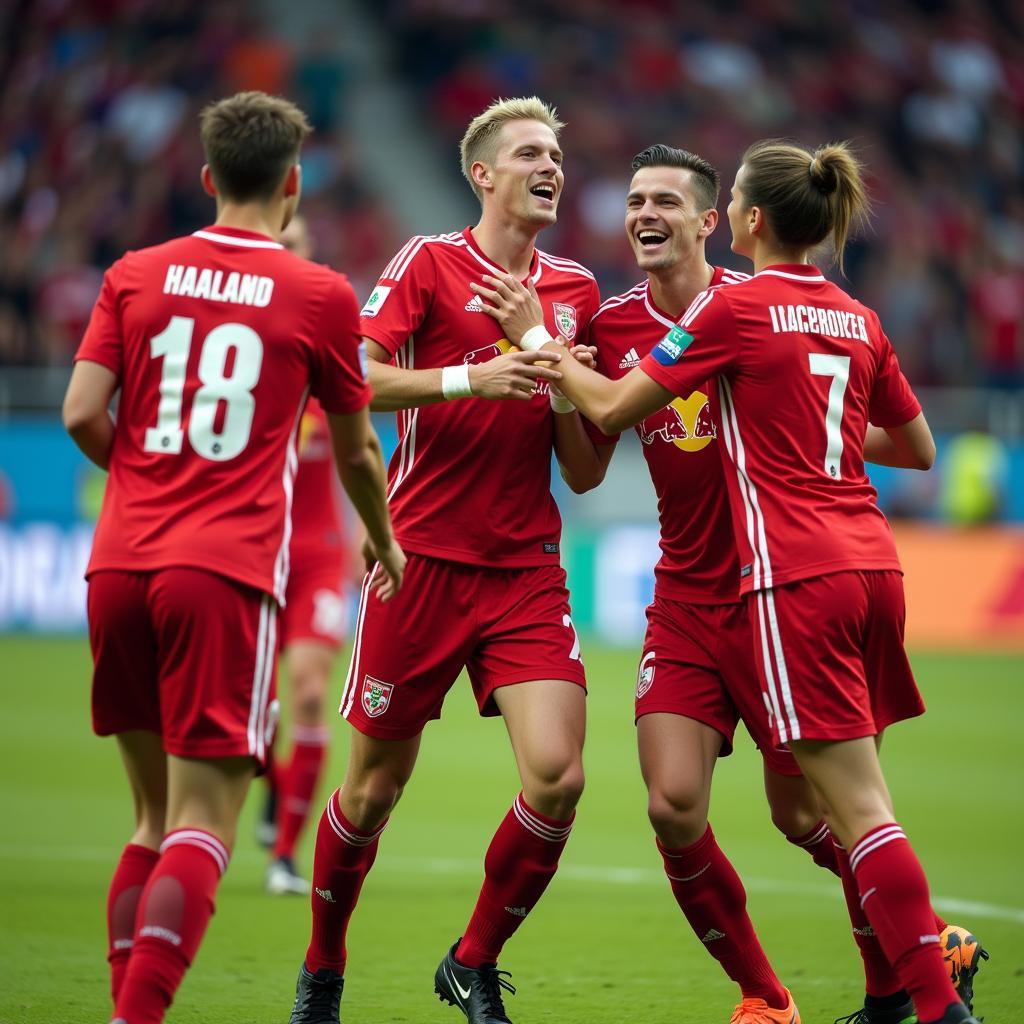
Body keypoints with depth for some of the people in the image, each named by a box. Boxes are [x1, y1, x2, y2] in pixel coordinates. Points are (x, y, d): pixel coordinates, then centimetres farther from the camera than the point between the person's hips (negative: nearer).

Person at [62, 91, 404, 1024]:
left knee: (157, 816, 15)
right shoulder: (320, 296, 3)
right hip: (228, 572, -4)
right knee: (202, 821, -7)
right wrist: (385, 541, 33)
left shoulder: (135, 275, 10)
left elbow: (81, 413, 4)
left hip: (119, 565, 4)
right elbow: (356, 452, 14)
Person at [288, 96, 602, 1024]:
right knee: (375, 786, 4)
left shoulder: (576, 290, 11)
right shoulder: (428, 263, -1)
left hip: (527, 567, 3)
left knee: (557, 775, -12)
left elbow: (584, 473, 13)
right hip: (424, 558, -3)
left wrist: (566, 395, -6)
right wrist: (472, 376, -23)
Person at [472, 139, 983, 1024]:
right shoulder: (859, 322, 12)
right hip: (872, 567, 7)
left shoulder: (734, 308, -6)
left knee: (857, 803, -7)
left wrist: (535, 337, 10)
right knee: (851, 795, 16)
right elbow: (917, 448, 23)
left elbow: (611, 408, -2)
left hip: (797, 576, -7)